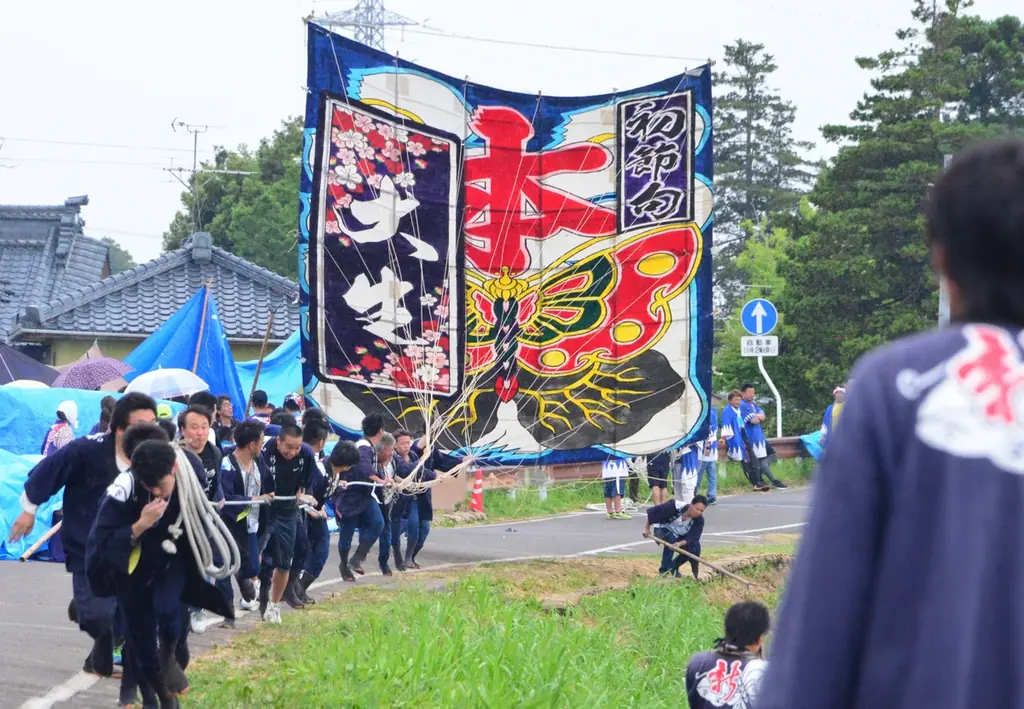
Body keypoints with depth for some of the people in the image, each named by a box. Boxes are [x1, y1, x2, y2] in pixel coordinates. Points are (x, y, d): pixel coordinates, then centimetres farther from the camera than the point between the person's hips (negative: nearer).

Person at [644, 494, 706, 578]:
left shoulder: (699, 520, -22)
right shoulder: (675, 506, -33)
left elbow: (692, 537, -27)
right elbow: (652, 512, -23)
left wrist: (680, 543, -46)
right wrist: (647, 529, -13)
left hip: (680, 536, 4)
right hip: (663, 530, -4)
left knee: (695, 547, -19)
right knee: (670, 540, -35)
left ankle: (673, 567, 5)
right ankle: (664, 570, -20)